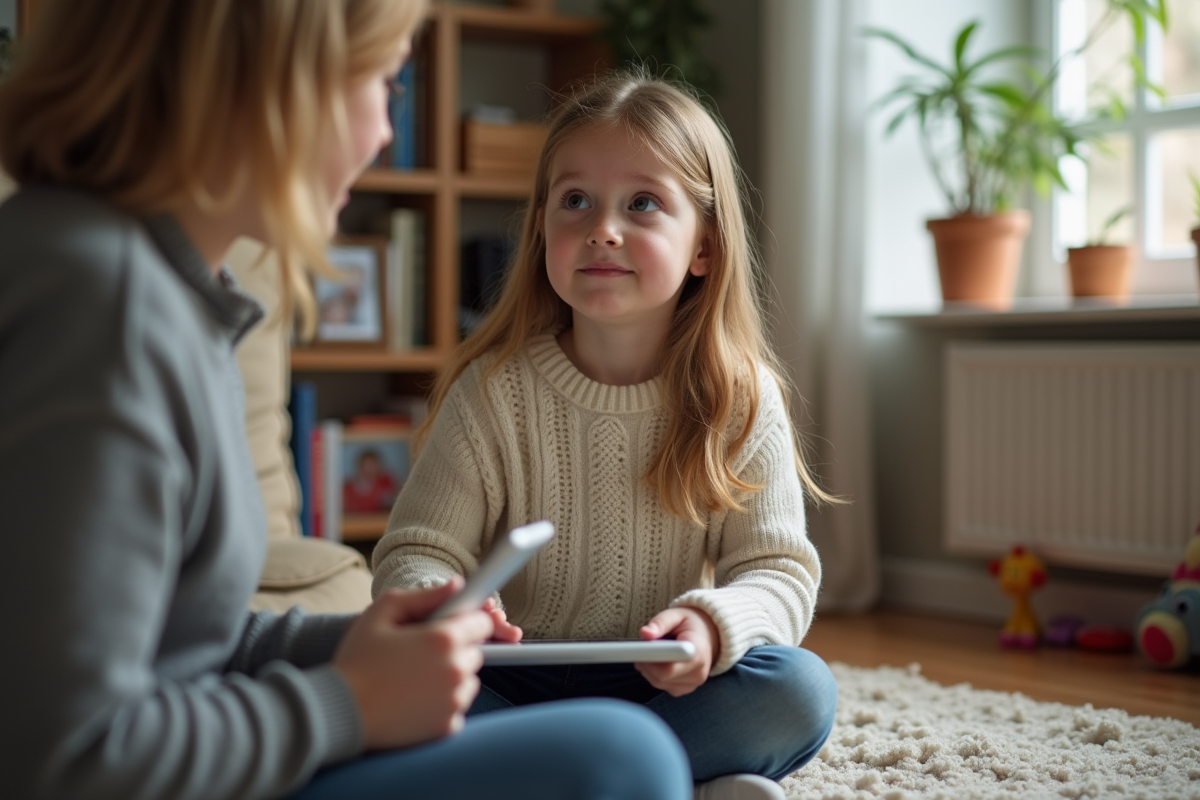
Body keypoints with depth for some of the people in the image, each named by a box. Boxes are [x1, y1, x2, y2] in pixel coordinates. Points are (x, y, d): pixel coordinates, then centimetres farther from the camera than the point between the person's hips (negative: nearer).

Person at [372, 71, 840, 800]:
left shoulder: (741, 399, -4)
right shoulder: (493, 390, -6)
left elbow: (780, 570, -6)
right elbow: (418, 549, -7)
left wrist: (713, 623, -30)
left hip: (670, 687, 1)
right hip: (515, 685, 0)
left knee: (800, 691, -27)